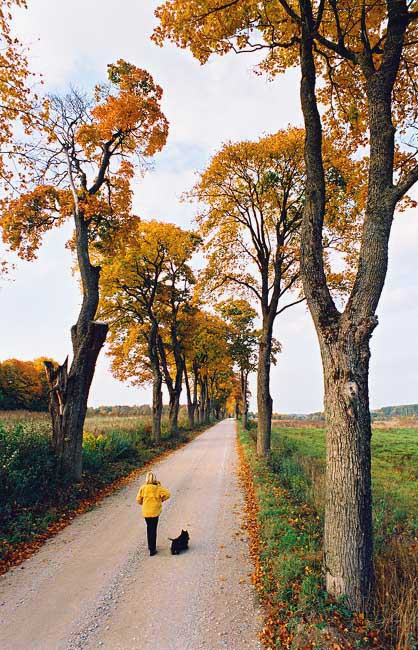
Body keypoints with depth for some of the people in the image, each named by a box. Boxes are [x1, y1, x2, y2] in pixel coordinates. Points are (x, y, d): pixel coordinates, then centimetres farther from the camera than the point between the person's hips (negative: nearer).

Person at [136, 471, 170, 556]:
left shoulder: (143, 487, -7)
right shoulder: (158, 487, -12)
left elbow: (138, 499, -4)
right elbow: (167, 494, -16)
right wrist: (161, 499, 1)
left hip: (146, 512, 2)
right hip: (155, 511, -2)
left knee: (149, 528, 21)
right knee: (153, 530, 8)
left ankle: (150, 546, 33)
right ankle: (152, 549, 11)